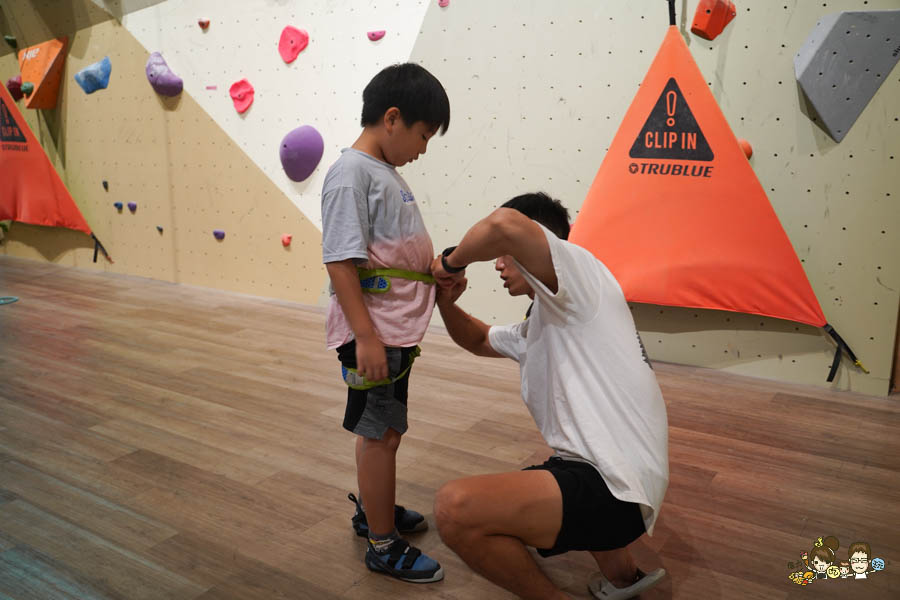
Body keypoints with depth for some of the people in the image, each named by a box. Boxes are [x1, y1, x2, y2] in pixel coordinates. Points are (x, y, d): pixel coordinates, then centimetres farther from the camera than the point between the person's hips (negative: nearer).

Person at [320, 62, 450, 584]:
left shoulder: (387, 173, 13)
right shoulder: (352, 172, -16)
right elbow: (340, 261, -22)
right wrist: (366, 338, -25)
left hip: (400, 330, 9)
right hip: (374, 334, -9)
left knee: (386, 430, 22)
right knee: (380, 434, 3)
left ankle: (372, 510, 42)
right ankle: (384, 545, 19)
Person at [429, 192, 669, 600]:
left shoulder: (582, 271, -9)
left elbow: (506, 225, -28)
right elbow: (479, 340, 35)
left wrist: (452, 261, -9)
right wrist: (446, 302, 15)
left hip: (613, 489, -11)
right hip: (601, 474, 11)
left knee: (455, 509, -26)